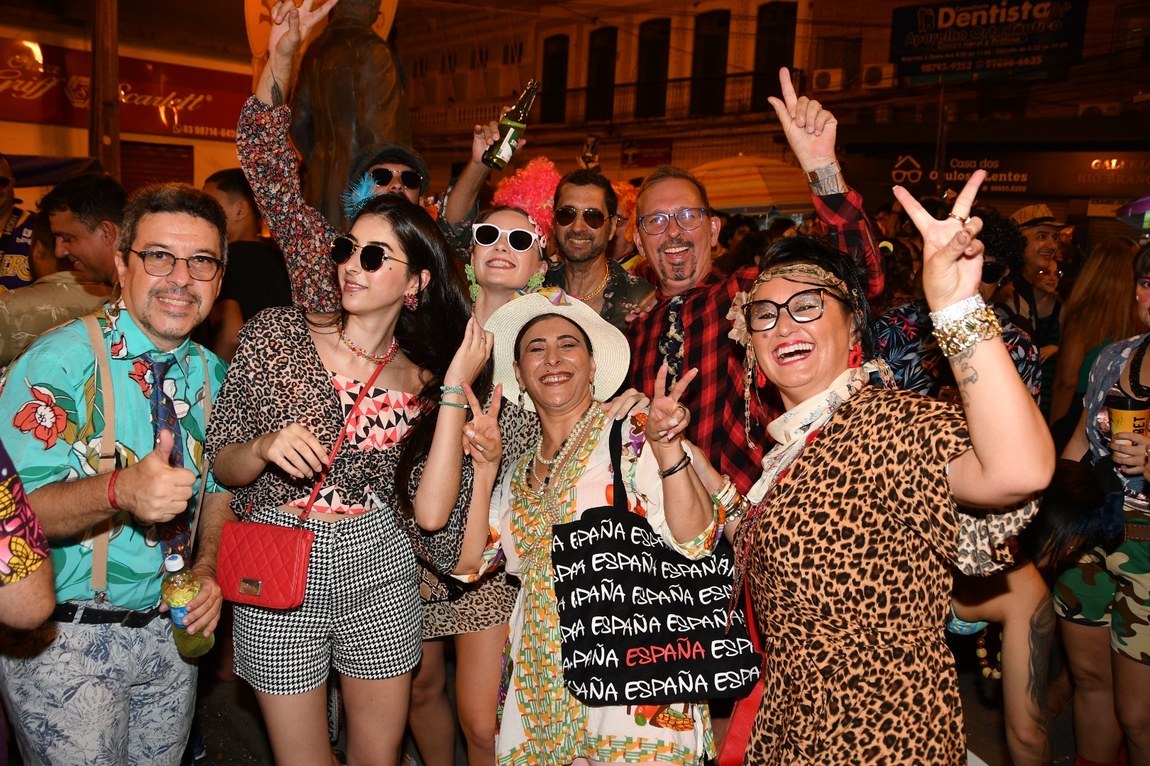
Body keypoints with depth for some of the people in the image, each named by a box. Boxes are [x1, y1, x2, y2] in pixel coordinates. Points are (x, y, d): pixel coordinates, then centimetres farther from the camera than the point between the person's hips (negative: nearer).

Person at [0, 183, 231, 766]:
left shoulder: (211, 374, 2)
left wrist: (208, 566, -7)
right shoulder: (59, 363, -17)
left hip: (172, 629, 6)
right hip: (64, 644, -5)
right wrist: (119, 492, -41)